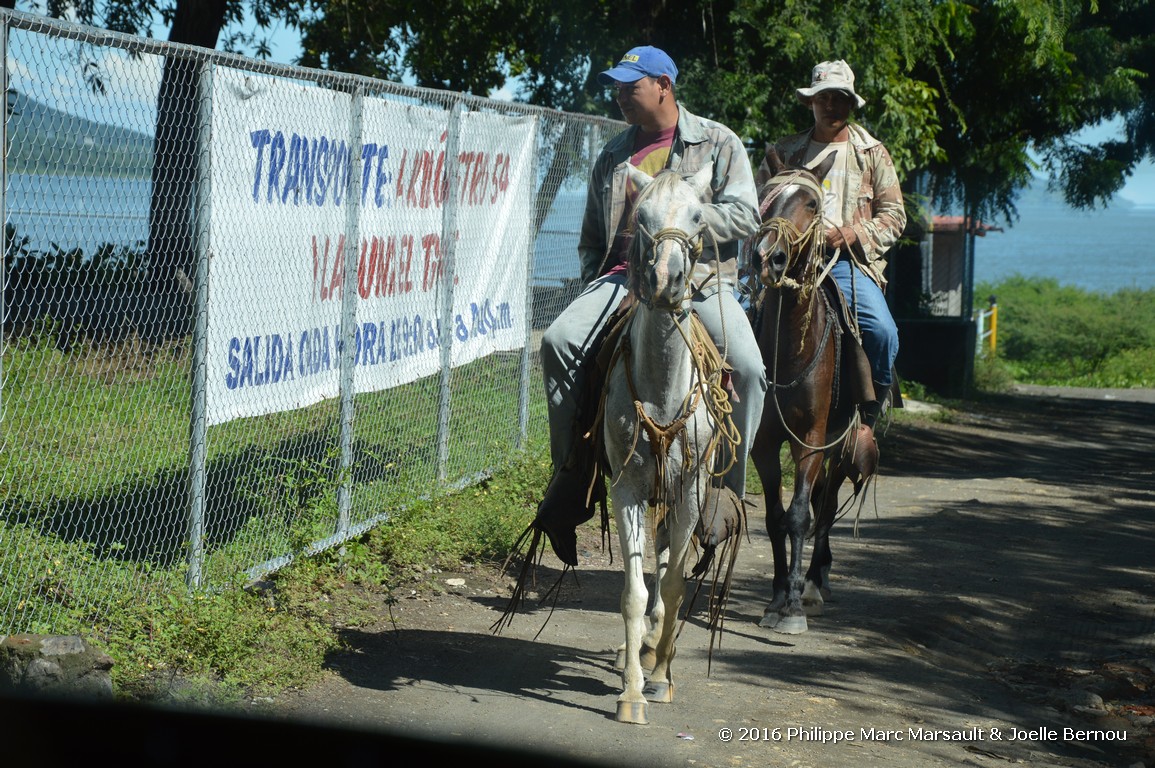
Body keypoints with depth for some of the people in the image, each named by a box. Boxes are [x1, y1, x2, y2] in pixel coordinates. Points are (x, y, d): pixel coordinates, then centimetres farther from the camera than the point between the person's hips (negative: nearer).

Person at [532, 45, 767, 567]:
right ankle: (572, 474, -14)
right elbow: (592, 236, 28)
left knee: (748, 366, -29)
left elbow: (745, 215, -5)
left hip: (701, 279, -3)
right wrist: (598, 274, 8)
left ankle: (727, 492, -14)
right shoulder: (613, 156, 20)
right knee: (559, 340, -23)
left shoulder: (717, 144, 7)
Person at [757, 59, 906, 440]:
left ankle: (868, 418, -4)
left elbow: (893, 215, 8)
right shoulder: (784, 151, 16)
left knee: (882, 332, -26)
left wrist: (850, 235, -8)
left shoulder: (872, 153, 13)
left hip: (848, 263, -1)